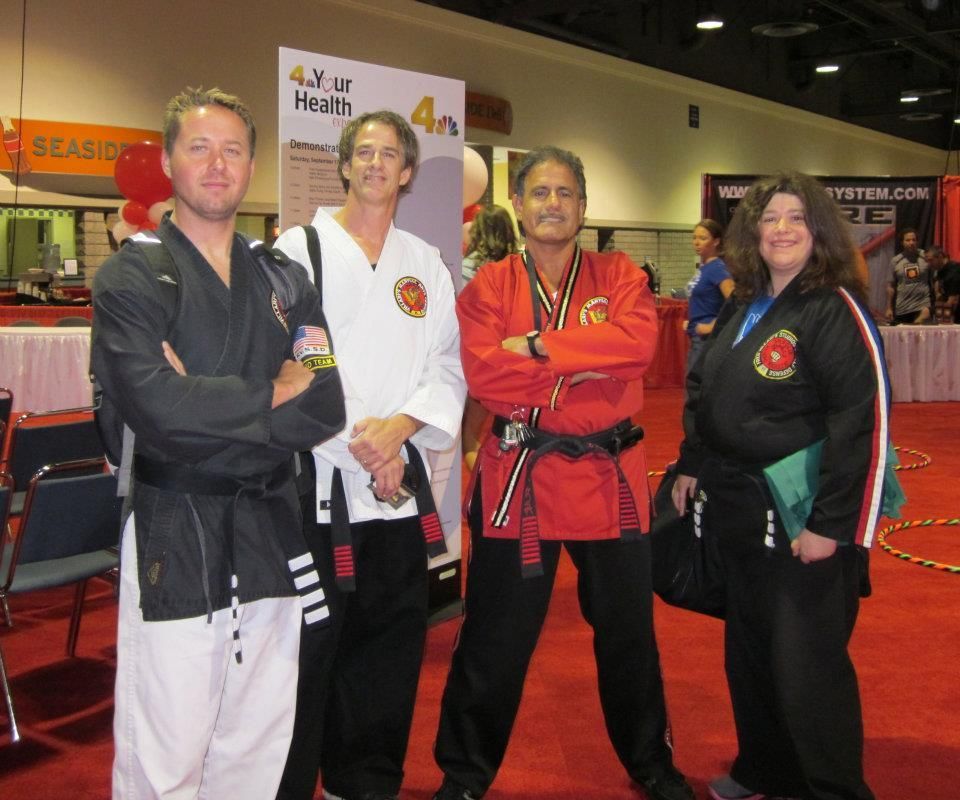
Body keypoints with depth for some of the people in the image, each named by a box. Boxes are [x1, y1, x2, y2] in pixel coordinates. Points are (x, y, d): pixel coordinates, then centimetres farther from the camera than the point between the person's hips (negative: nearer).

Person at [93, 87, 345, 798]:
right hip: (172, 543, -4)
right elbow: (155, 410, -18)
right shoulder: (130, 278, -1)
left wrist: (210, 407, -13)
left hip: (271, 532, 4)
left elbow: (325, 406, 0)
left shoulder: (285, 280, 13)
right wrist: (269, 395, -7)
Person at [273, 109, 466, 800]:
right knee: (308, 648, -1)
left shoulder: (426, 264, 13)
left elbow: (447, 368, 8)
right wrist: (355, 440, -13)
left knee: (388, 646, 12)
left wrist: (398, 427, -10)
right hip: (316, 481, -4)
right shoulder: (300, 248, 0)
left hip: (399, 483, 4)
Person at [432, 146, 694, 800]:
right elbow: (482, 371, -16)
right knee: (495, 639, 9)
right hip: (517, 478, -1)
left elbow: (639, 340, -17)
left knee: (628, 633, 16)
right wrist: (585, 365, -17)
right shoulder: (489, 286, 0)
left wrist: (537, 346, -20)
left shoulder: (619, 276, 3)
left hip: (609, 477, 2)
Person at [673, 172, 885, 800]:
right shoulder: (742, 309, 10)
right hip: (738, 512, 8)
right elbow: (703, 393, 20)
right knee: (748, 652, 18)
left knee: (807, 665, 1)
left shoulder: (836, 308, -13)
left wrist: (832, 525, -21)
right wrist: (690, 466, 14)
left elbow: (866, 420, -19)